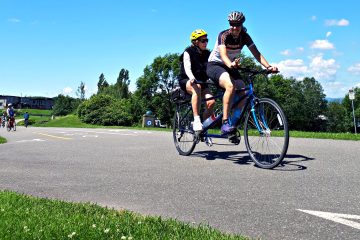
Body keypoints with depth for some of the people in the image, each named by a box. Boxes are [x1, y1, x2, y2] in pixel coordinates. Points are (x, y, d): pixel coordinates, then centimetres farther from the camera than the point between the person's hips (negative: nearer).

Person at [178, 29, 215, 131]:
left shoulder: (207, 54, 5)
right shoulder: (188, 52, -8)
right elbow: (187, 67, -24)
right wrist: (191, 78, -45)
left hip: (201, 81, 4)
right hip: (186, 81, -4)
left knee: (211, 101, -22)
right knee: (196, 88, -39)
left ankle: (204, 124, -4)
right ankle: (196, 120, -40)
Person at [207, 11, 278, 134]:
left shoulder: (244, 36, -7)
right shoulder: (224, 35, -21)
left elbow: (256, 53, -13)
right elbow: (223, 54, -36)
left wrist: (268, 66, -29)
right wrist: (231, 64, -58)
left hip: (231, 67, 6)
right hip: (215, 65, -6)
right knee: (230, 86, -35)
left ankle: (234, 125, 3)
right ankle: (225, 123, -35)